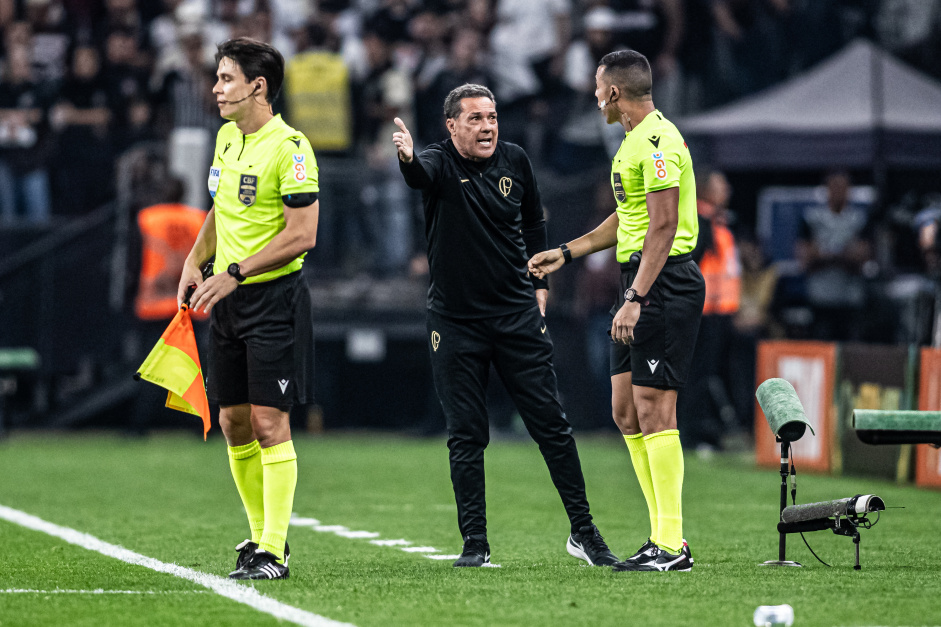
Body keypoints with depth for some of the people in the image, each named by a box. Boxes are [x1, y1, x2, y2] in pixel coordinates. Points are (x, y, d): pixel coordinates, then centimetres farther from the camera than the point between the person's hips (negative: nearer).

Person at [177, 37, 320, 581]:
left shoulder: (290, 147, -14)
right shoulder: (227, 138, 11)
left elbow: (302, 235, -18)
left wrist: (235, 274, -20)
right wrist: (196, 262, 12)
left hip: (275, 297, -8)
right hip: (227, 299, 8)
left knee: (268, 420, -9)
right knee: (234, 422, 8)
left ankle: (273, 553, -7)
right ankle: (262, 533, 20)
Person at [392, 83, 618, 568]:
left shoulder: (514, 161, 4)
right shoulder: (440, 163, -8)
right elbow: (419, 176, -33)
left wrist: (539, 285, 15)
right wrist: (407, 158, -56)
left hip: (516, 315, 2)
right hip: (454, 323, -2)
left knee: (551, 424, 2)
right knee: (465, 436, 0)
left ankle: (584, 532, 10)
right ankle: (475, 543, 8)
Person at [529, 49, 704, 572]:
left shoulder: (657, 142, -15)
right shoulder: (634, 140, 18)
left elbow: (664, 226, -22)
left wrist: (636, 298, -26)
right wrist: (566, 253, 32)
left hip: (664, 283, -11)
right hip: (638, 280, 11)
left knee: (653, 411, -11)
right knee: (626, 411, 9)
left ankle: (672, 546, -10)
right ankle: (664, 535, 12)